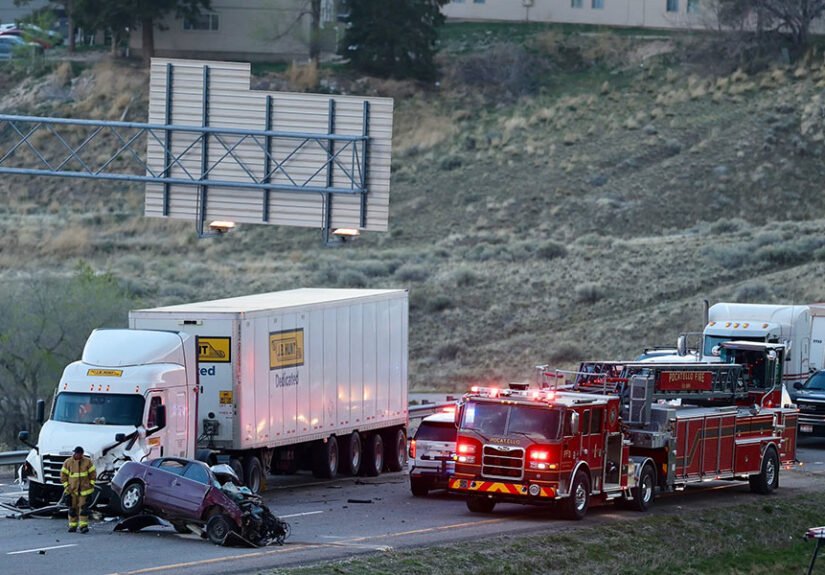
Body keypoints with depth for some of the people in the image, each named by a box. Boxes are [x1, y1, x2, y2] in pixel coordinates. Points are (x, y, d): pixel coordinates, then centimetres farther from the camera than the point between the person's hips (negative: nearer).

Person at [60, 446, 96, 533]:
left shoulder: (87, 462, 0)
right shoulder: (68, 462, 1)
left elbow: (93, 473, 7)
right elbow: (63, 475, 6)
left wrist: (91, 484, 0)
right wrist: (66, 486, -1)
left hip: (84, 489, -1)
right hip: (72, 489, 1)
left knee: (83, 507, -7)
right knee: (73, 508, 5)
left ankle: (83, 526, -7)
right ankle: (73, 525, 12)